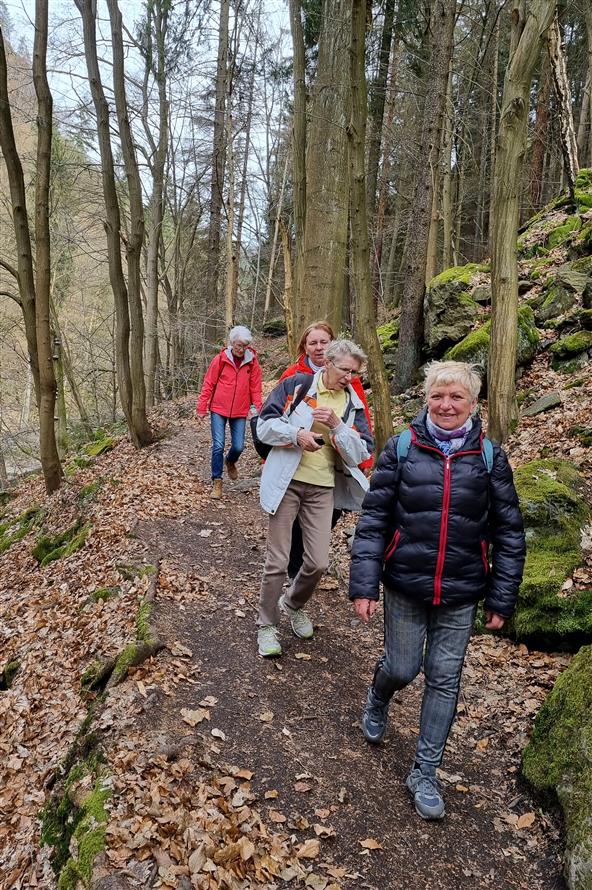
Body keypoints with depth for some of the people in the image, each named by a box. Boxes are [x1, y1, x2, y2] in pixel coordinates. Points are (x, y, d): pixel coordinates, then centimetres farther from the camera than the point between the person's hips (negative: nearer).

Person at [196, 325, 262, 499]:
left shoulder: (252, 362, -1)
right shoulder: (220, 360, -5)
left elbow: (255, 387, 2)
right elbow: (208, 384, -1)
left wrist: (256, 407, -8)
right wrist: (201, 408, -1)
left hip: (240, 412, 2)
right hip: (219, 409, -1)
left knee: (238, 446, 2)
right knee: (218, 446, -4)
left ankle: (230, 462, 37)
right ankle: (216, 482, 10)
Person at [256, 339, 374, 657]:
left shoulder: (353, 404, 6)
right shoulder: (296, 385, -4)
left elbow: (360, 454, -2)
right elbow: (264, 425, -4)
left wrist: (336, 424, -16)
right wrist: (297, 434, -21)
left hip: (322, 488, 3)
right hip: (287, 482, -3)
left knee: (318, 562, 2)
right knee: (278, 560, 1)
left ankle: (293, 604, 34)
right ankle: (267, 624, 22)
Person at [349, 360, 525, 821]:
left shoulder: (489, 456, -4)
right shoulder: (401, 448, -6)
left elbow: (508, 532, 1)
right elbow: (374, 519, -5)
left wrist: (502, 599, 0)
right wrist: (364, 585, -9)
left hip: (460, 594, 1)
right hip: (405, 587, -1)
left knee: (444, 680, 9)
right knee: (402, 668, 10)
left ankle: (425, 773, 27)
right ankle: (377, 702, 47)